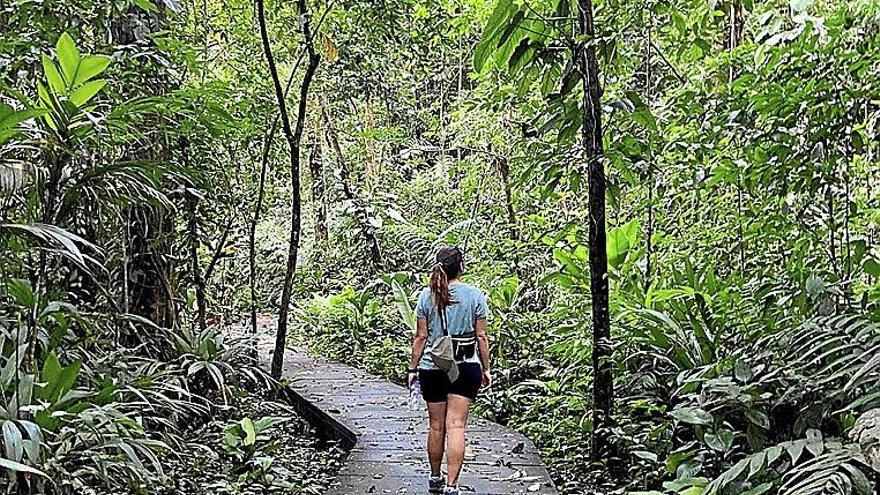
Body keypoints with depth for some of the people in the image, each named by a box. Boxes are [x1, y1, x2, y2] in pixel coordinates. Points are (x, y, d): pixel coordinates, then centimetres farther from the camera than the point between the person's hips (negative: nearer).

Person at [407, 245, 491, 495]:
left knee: (436, 426, 13)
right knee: (456, 426, -3)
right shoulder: (475, 295, -4)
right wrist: (486, 369, 8)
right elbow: (481, 336, -1)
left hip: (432, 367, 2)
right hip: (466, 367, -2)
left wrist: (413, 368, 8)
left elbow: (421, 337, 0)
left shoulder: (426, 296, -1)